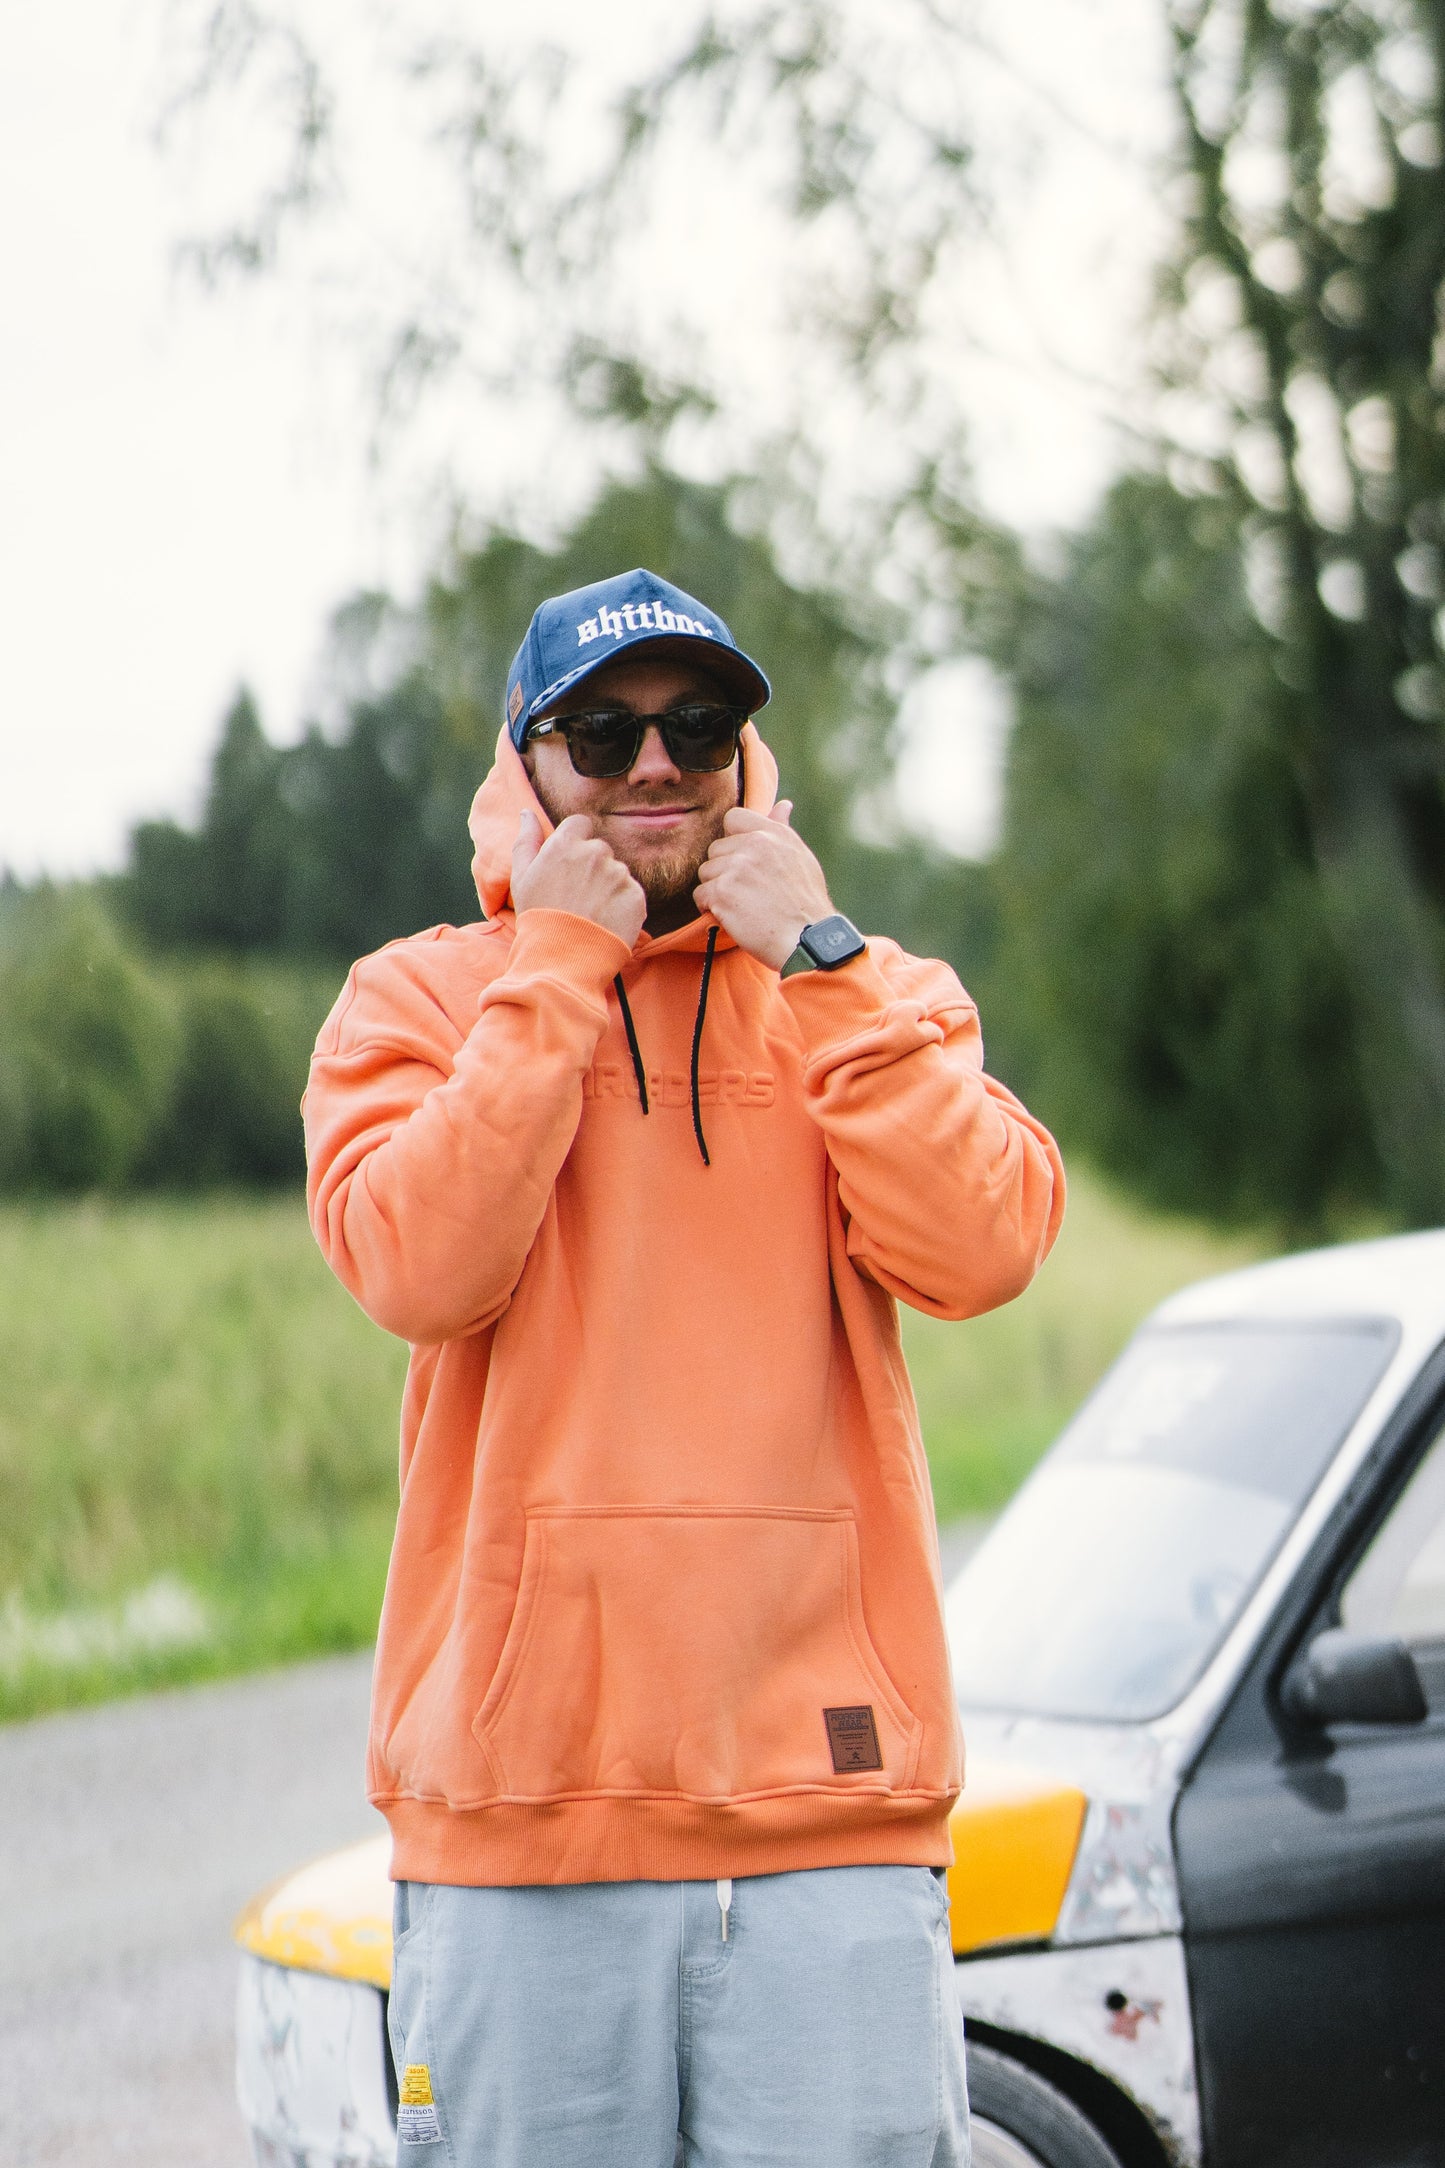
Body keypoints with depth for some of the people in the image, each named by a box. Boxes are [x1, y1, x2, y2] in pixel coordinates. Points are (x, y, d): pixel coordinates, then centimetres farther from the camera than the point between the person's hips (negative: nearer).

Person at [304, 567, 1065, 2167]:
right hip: (521, 1802, 0)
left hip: (829, 1798, 1)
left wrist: (813, 957, -5)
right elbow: (420, 1267, -10)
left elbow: (979, 1249, -6)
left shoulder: (871, 999, 12)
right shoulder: (417, 1000, 8)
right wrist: (559, 966, -7)